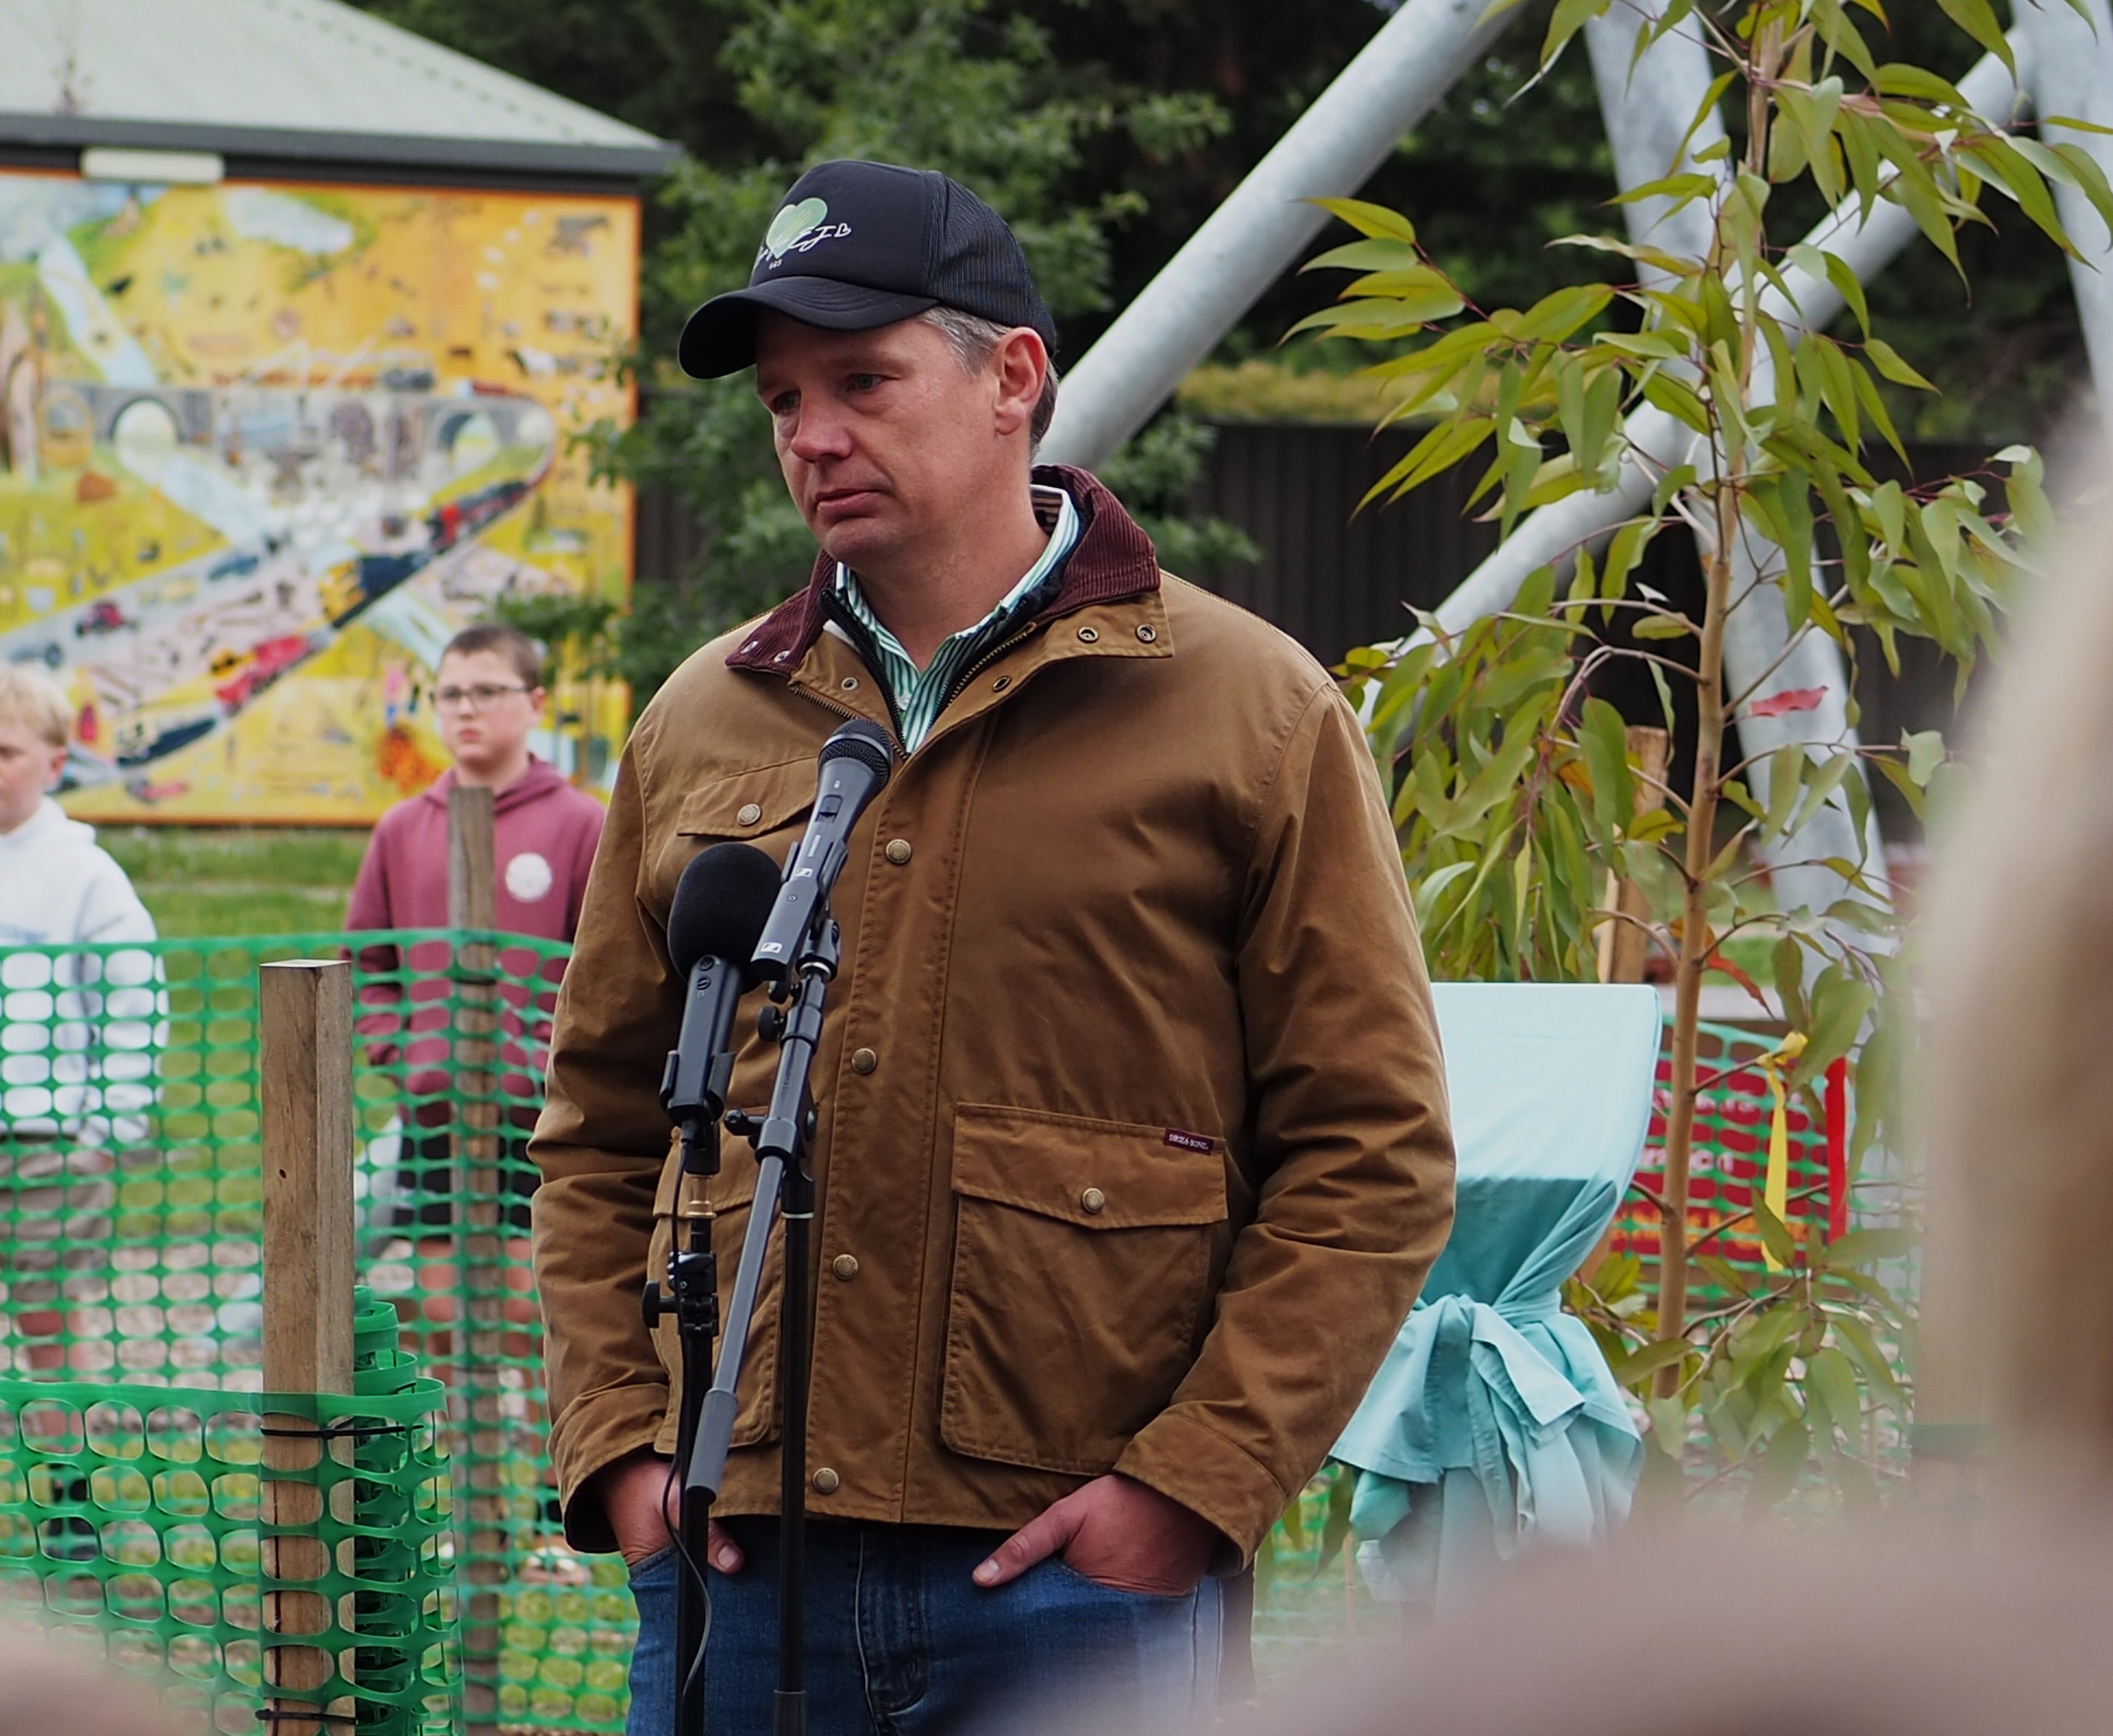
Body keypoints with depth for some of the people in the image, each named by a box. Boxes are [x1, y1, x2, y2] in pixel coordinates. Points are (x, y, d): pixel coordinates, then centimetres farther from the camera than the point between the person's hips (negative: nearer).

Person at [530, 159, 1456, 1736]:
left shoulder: (1250, 715, 2)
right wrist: (617, 1444, 4)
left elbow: (1372, 1157, -1)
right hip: (738, 1565, 3)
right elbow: (600, 1133, 18)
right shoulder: (702, 728, 13)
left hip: (1081, 1578, -3)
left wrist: (1194, 1482, -10)